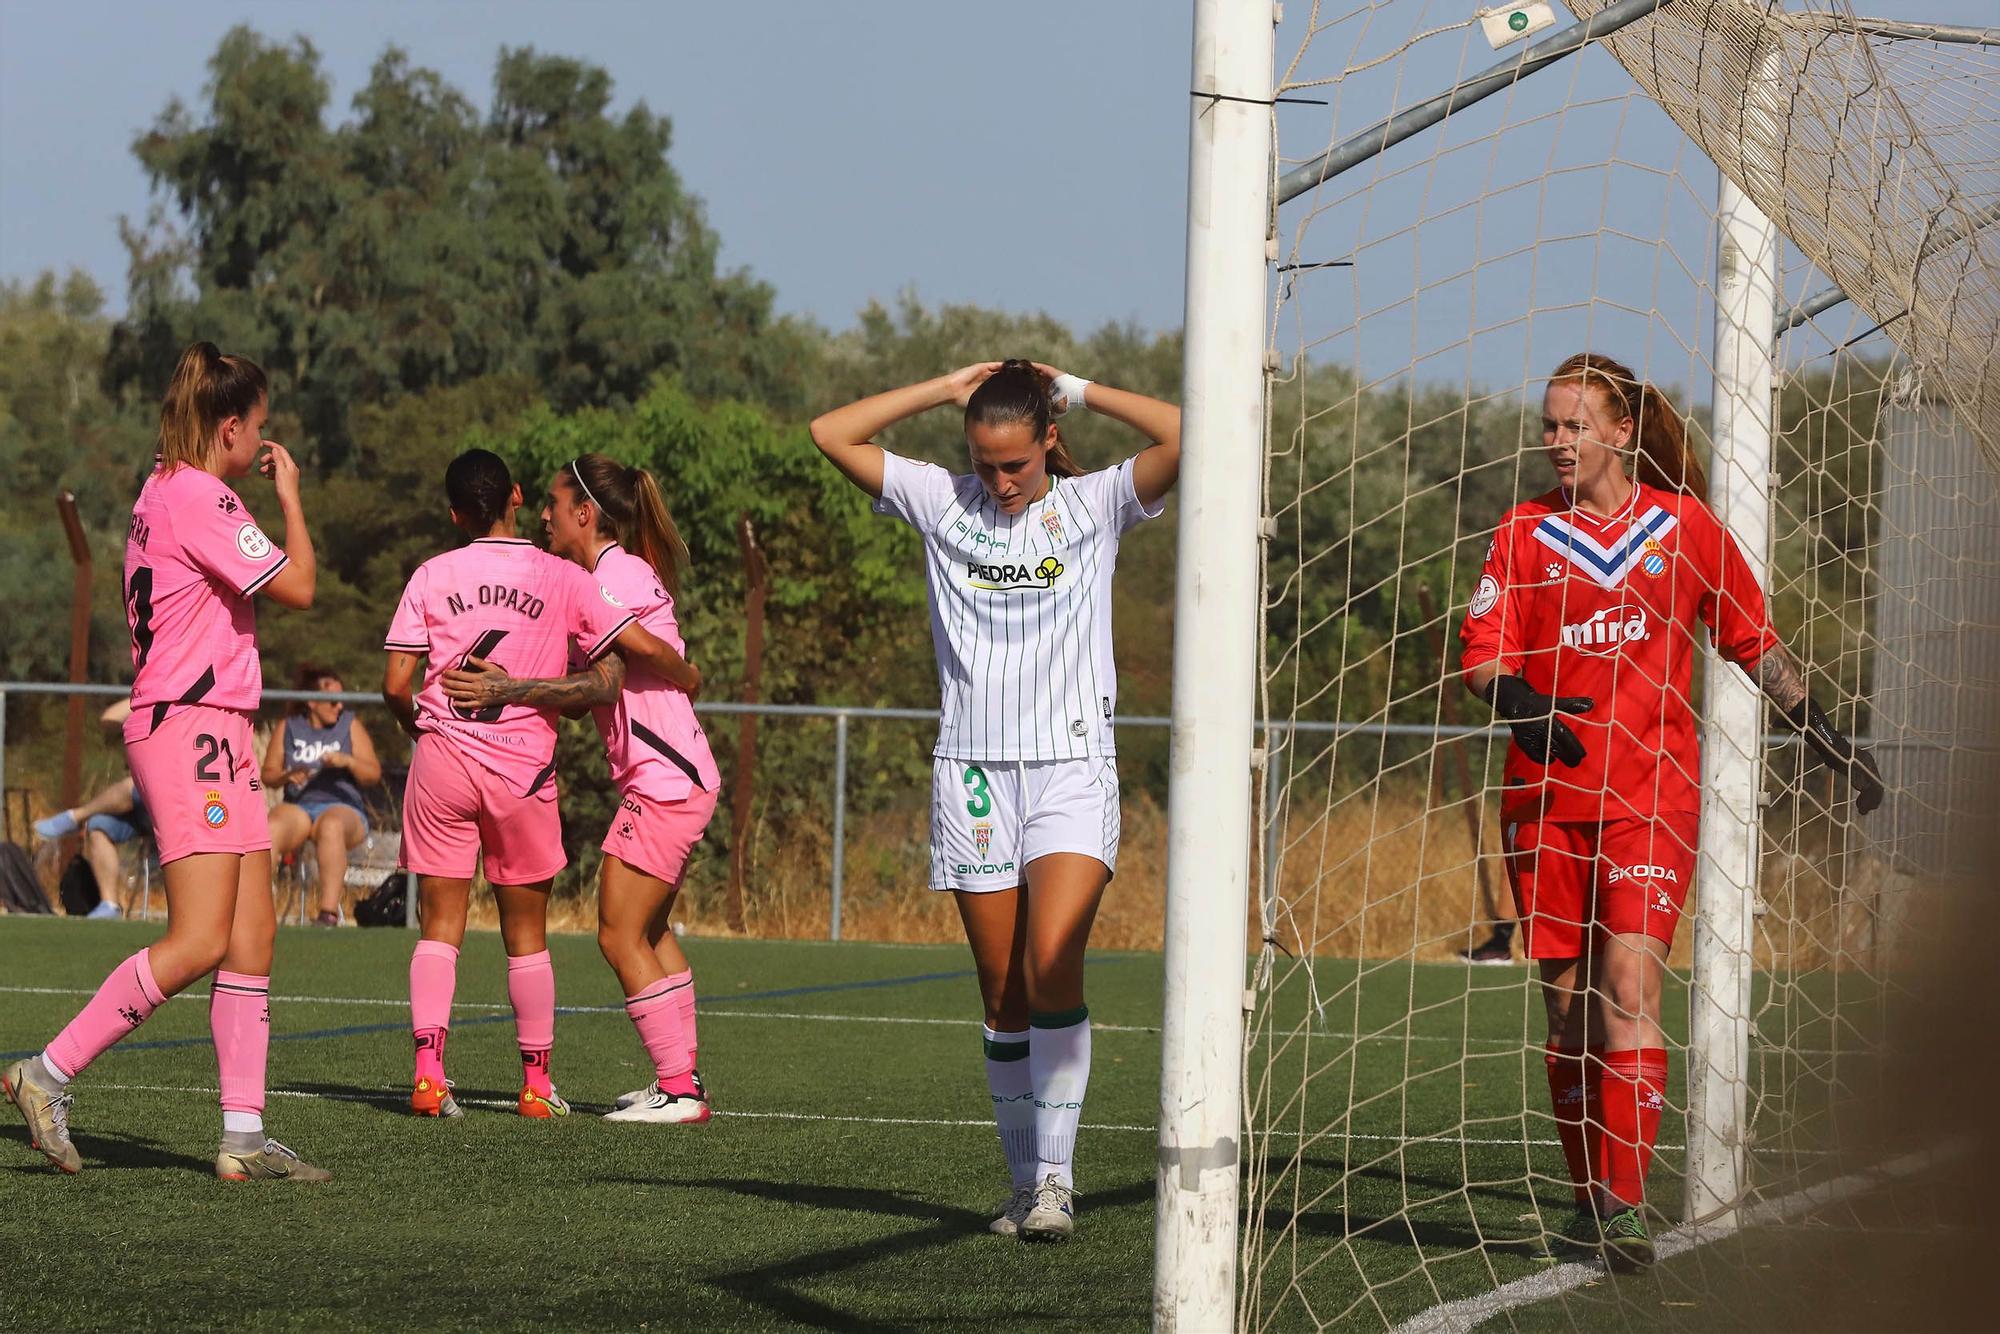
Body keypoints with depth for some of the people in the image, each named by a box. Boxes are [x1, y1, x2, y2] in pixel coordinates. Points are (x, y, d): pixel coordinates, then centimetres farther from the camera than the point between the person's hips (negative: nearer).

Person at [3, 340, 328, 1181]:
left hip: (214, 733, 11)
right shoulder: (199, 498, -13)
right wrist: (289, 496, 0)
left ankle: (243, 1136, 1)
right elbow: (296, 588, -11)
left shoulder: (165, 492, 17)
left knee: (252, 936, 4)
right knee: (198, 943, -15)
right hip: (191, 727, -11)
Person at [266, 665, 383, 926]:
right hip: (298, 807, 1)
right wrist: (288, 776, -11)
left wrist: (347, 761, -14)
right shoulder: (289, 727, 13)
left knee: (331, 826, -39)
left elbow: (373, 775, 5)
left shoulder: (350, 725, 11)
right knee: (272, 827, -34)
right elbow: (268, 774, 11)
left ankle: (329, 912, -49)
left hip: (342, 808, -1)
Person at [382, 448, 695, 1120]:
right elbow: (645, 648, -2)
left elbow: (395, 686, -1)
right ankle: (537, 1083, 15)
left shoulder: (432, 575, 1)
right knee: (526, 933, 11)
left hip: (441, 758, 0)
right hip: (523, 764, 0)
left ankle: (428, 1072, -10)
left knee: (440, 925, 4)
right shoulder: (561, 578, 0)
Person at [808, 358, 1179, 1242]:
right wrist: (945, 390, 4)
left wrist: (1075, 392, -1)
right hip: (972, 769, 3)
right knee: (1002, 993, 3)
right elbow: (832, 435, 4)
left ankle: (1055, 1174, -16)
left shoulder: (1095, 505, 4)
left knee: (1052, 963, -20)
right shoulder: (942, 504, 8)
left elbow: (1181, 437, -11)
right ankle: (1027, 1185, 11)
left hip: (1072, 767, -2)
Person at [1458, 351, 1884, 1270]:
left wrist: (1825, 737, 14)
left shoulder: (1682, 527, 4)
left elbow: (1754, 642, 14)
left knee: (1629, 978, -16)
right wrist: (1518, 698, -22)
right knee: (1567, 1000, 4)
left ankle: (1625, 1206, -20)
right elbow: (1480, 654, -1)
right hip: (1547, 795, 2)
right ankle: (1590, 1195, 16)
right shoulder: (1525, 532, 6)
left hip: (1650, 792, -2)